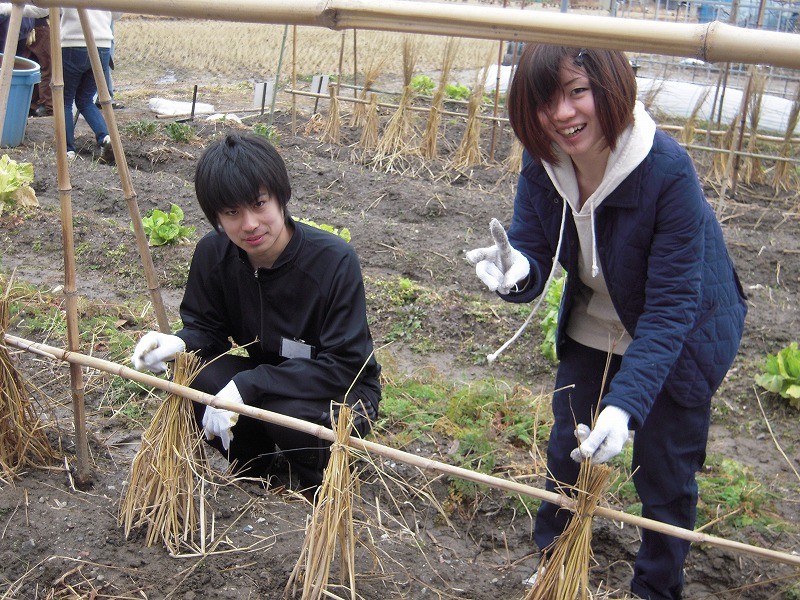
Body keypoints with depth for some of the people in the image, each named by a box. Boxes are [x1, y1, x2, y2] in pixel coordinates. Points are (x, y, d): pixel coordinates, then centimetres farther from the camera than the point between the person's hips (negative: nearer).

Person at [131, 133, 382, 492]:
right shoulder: (213, 254, -11)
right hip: (264, 374, 4)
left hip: (341, 393, -4)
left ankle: (320, 481, 0)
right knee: (194, 376, -24)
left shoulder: (335, 260, -27)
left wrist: (248, 385, -34)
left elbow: (343, 366, -26)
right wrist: (179, 344, -25)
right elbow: (205, 327, 1)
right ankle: (250, 463, 5)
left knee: (290, 412, -36)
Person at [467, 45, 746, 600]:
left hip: (682, 339, -4)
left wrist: (624, 404, -43)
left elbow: (671, 307, -33)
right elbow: (534, 255, -15)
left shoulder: (667, 170, -34)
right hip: (593, 329, 5)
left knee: (664, 474, 7)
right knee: (568, 452, 16)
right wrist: (518, 271, -40)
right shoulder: (543, 165, -19)